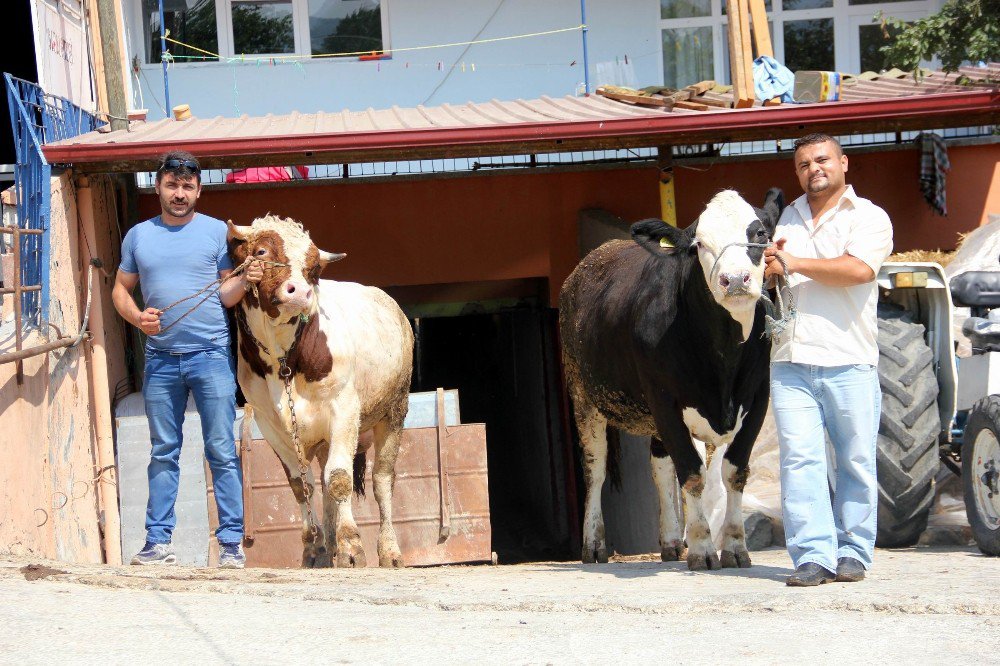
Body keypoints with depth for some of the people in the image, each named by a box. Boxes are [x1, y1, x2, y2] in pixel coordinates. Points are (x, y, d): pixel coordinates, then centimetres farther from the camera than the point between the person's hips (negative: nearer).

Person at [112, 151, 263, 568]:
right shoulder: (139, 236, 11)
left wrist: (245, 281, -16)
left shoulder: (216, 232, 5)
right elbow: (121, 289, 14)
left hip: (211, 354, -2)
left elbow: (225, 295, 6)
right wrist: (137, 317, -6)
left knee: (222, 451, -4)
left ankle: (232, 542, -3)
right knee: (163, 453, 6)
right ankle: (158, 542, 9)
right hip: (160, 358, 2)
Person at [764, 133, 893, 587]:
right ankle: (814, 557, -7)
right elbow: (770, 273, 22)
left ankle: (852, 553, 10)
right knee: (799, 459, -6)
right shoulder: (787, 218, 20)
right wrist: (769, 265, -3)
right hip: (791, 362, 4)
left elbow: (858, 269, -14)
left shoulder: (868, 217, 3)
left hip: (850, 363, -4)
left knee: (856, 461, 0)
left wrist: (794, 263, -8)